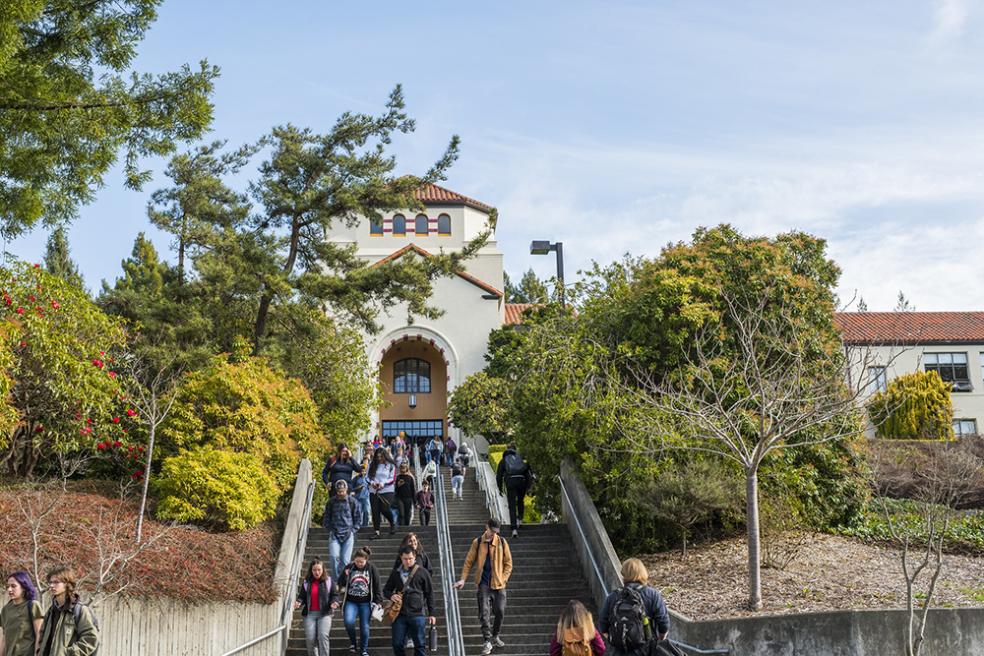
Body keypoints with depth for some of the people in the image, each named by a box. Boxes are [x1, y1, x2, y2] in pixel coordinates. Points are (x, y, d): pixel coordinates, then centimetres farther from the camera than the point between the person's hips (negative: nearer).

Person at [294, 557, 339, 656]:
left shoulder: (329, 581, 4)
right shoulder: (306, 582, 9)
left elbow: (334, 595, 7)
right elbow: (302, 596, 11)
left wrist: (334, 602, -14)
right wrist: (298, 602, -10)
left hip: (324, 613, -2)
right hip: (309, 614, 2)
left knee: (323, 636, -18)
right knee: (310, 639, -4)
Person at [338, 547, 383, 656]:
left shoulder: (371, 568, -2)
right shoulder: (349, 567, 0)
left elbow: (377, 586, 1)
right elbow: (340, 584, 4)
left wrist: (378, 601, -2)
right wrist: (345, 575, -15)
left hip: (365, 603, 0)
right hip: (351, 602, 0)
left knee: (364, 626, 3)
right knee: (349, 621, -22)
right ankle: (353, 642, 5)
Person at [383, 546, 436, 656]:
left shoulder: (423, 572, 1)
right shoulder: (395, 573, 9)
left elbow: (429, 594, 4)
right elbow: (386, 590, 17)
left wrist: (431, 614, 2)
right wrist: (391, 596, -6)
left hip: (417, 614, -2)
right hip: (400, 614, 3)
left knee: (419, 645, 2)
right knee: (397, 644, 4)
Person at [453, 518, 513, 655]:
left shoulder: (502, 542, 0)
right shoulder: (477, 542, -1)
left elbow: (508, 563, 6)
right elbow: (469, 561, 3)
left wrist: (503, 578, -4)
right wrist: (463, 579, -3)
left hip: (498, 584, 1)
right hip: (484, 583, -1)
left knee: (500, 612, 5)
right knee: (484, 612, -9)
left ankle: (495, 636, 28)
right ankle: (488, 641, -1)